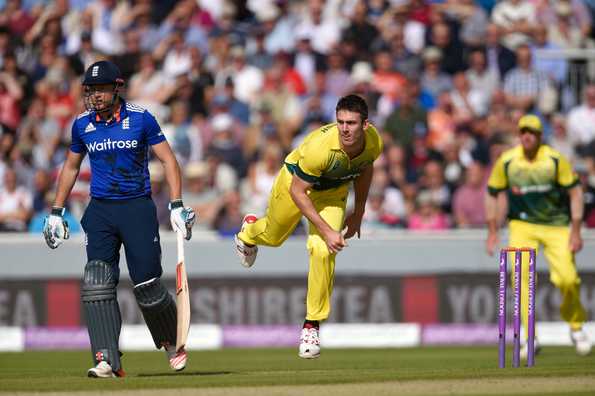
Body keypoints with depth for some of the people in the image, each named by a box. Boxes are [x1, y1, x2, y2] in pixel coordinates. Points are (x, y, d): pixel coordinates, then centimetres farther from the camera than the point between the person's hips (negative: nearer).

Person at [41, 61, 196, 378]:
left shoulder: (140, 118, -4)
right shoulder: (82, 124, 7)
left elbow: (167, 159, -2)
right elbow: (71, 167, 20)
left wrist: (177, 206, -12)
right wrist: (56, 213, 16)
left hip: (138, 208, -3)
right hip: (99, 211, 3)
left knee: (147, 285, -4)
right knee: (97, 284, -13)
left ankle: (173, 342, 24)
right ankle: (107, 360, -15)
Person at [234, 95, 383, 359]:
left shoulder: (374, 143, -26)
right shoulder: (321, 146, -43)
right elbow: (297, 191, -31)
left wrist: (358, 213, 5)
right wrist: (326, 231, -33)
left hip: (332, 193, 2)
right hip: (296, 181, -2)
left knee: (322, 251, -18)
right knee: (273, 236, 24)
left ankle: (312, 325, -4)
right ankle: (250, 231, 64)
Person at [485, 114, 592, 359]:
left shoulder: (555, 160, -11)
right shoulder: (506, 161, -7)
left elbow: (575, 192, -6)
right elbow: (492, 194, 5)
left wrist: (576, 231, -11)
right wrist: (492, 232, 2)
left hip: (557, 226, -1)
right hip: (522, 225, 1)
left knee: (567, 279, -13)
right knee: (521, 275, -17)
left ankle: (576, 327, 15)